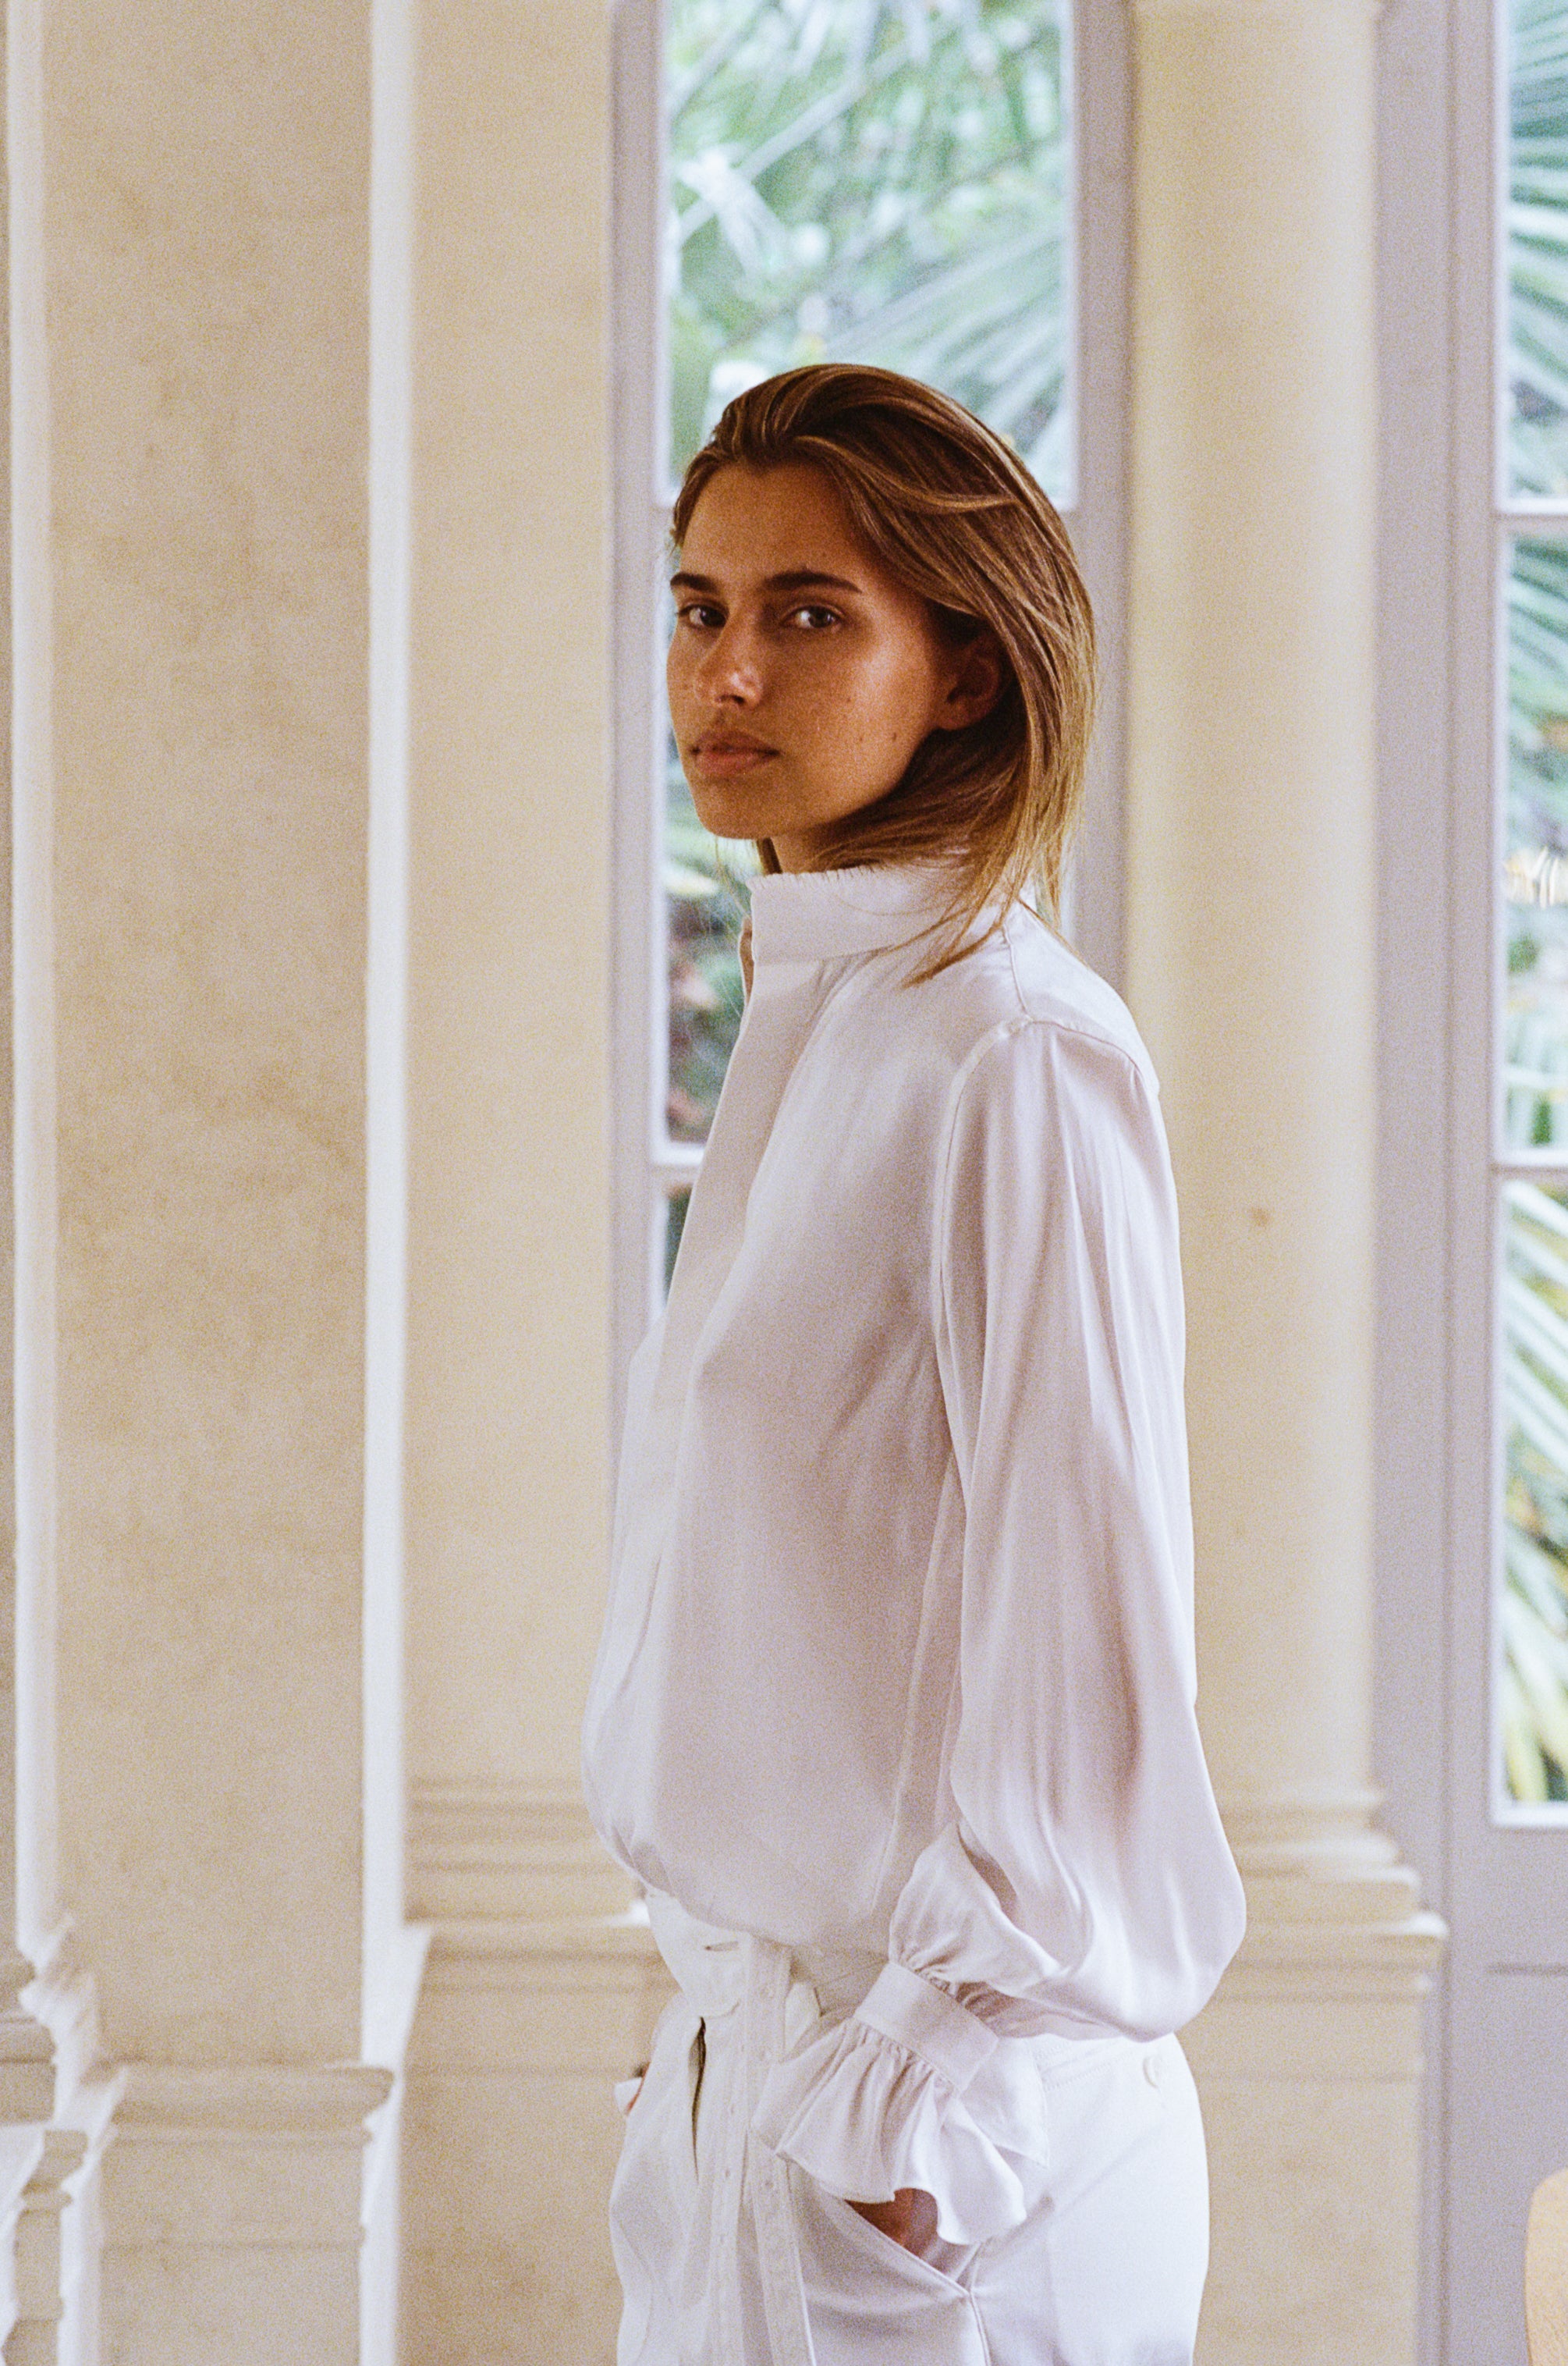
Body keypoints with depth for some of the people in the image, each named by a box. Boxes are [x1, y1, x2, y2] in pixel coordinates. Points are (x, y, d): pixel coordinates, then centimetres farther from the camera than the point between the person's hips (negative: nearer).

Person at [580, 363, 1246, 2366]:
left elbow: (1089, 1658, -18)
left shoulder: (1015, 1058, -16)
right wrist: (738, 2016, 15)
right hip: (761, 2037, 8)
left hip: (930, 2119, -8)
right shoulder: (813, 1026, 11)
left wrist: (915, 2129, -15)